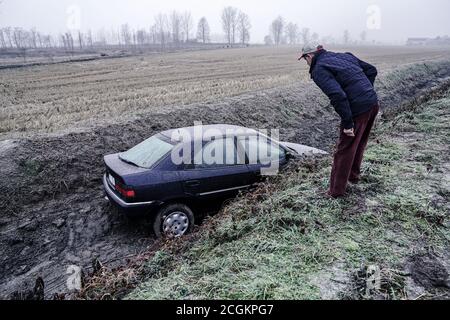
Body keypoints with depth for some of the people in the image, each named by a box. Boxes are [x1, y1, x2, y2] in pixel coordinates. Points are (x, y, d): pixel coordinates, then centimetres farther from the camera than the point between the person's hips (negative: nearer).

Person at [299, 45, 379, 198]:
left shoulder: (318, 70, -10)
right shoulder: (344, 56, 16)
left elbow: (337, 96, -24)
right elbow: (371, 70, 19)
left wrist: (347, 123, -19)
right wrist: (366, 92, 16)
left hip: (358, 109, -8)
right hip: (373, 104, 8)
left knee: (344, 151, 5)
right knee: (359, 144, 26)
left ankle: (336, 190, 17)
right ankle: (354, 175, 45)